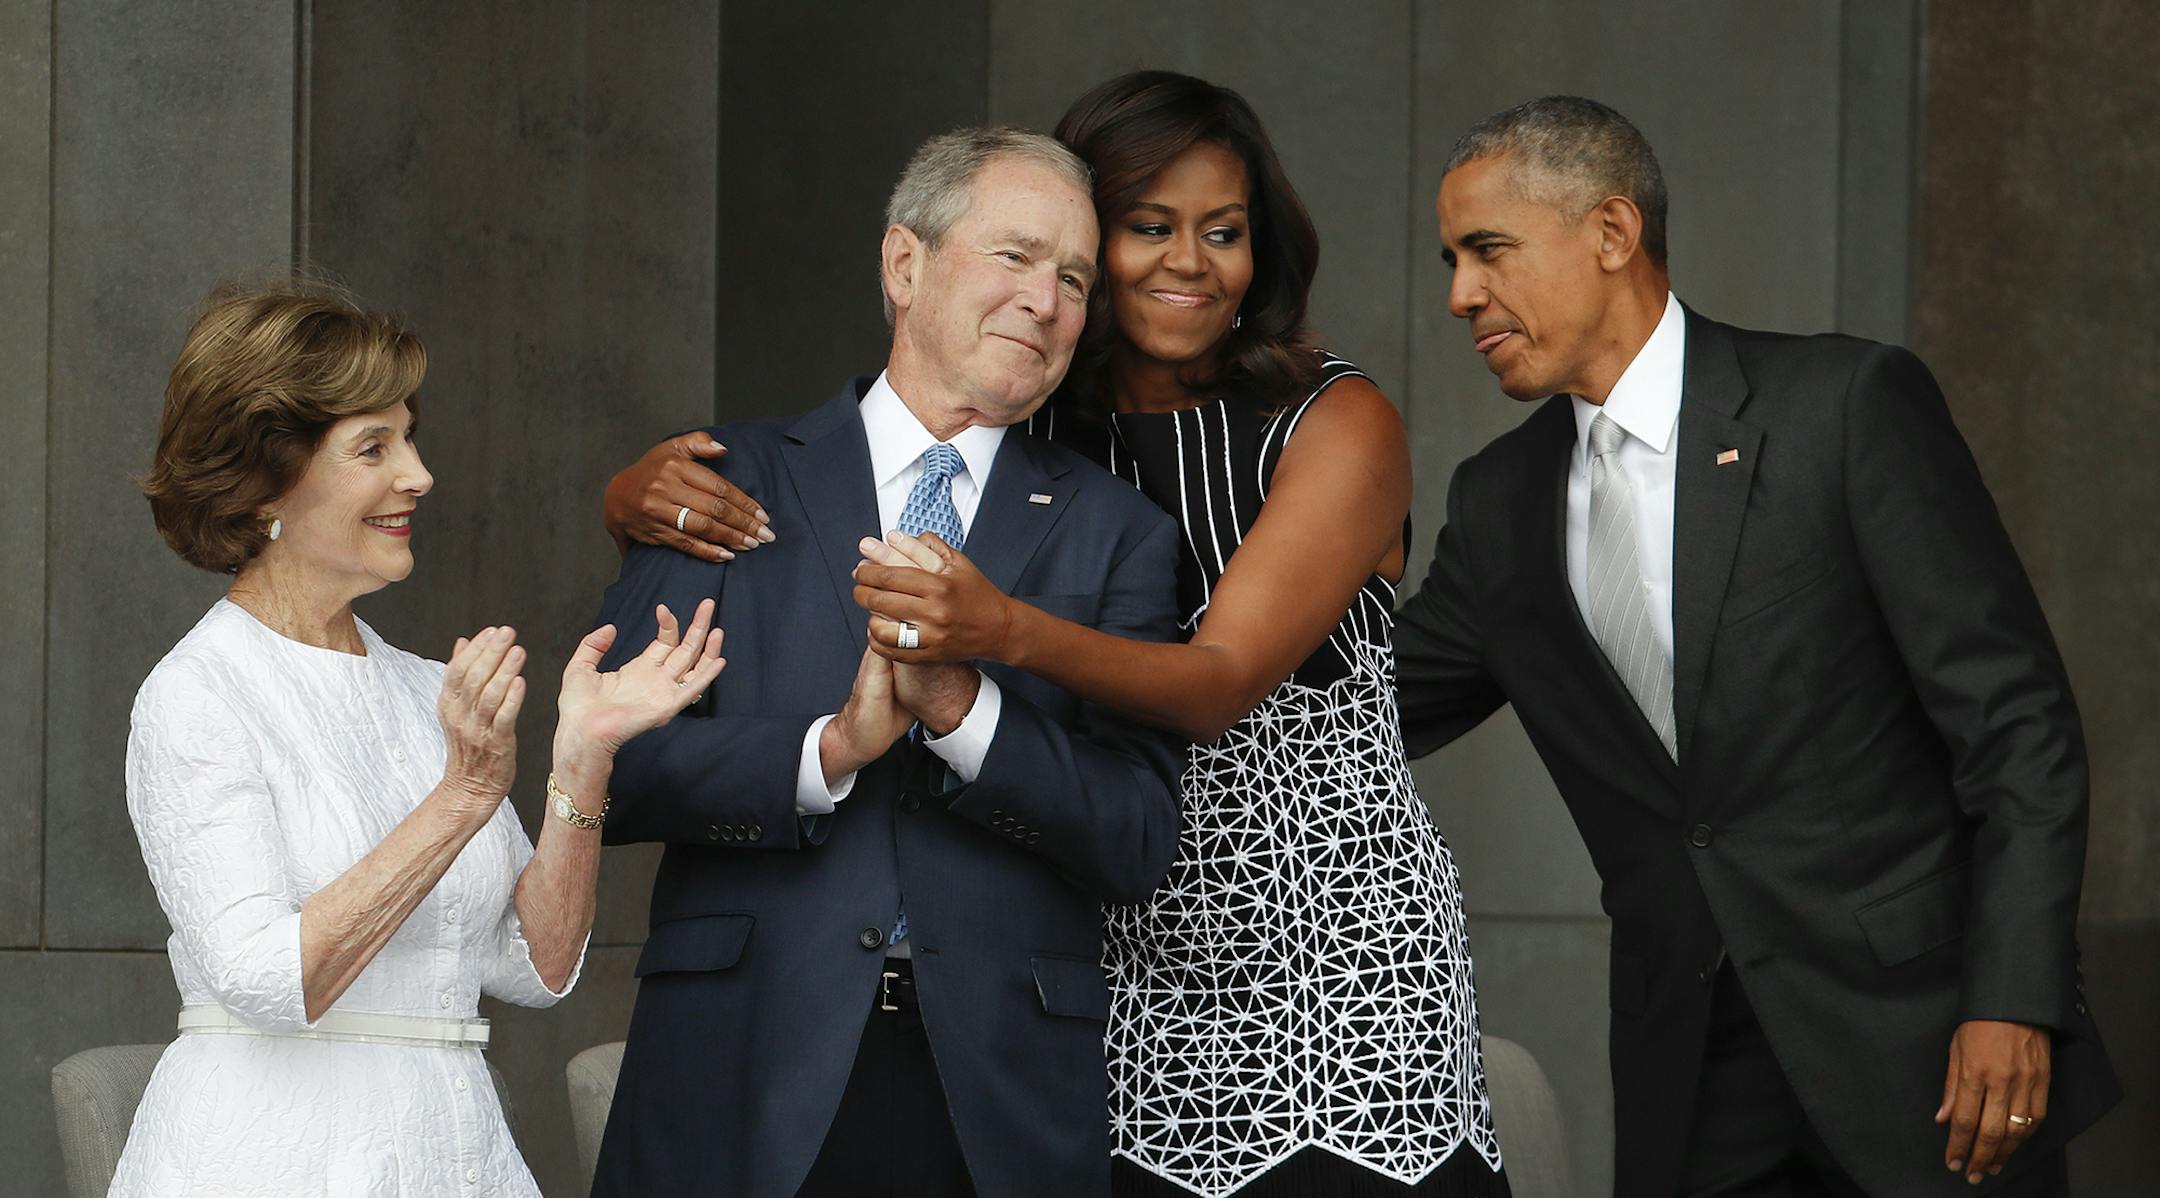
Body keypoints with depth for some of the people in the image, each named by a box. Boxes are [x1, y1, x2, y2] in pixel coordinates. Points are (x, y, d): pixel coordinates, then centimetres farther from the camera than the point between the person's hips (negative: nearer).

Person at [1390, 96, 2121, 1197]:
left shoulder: (1851, 405, -6)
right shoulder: (1500, 502, 11)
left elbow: (2016, 718, -9)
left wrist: (2012, 1001, -16)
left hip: (1917, 1038, -5)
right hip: (1692, 1088, 5)